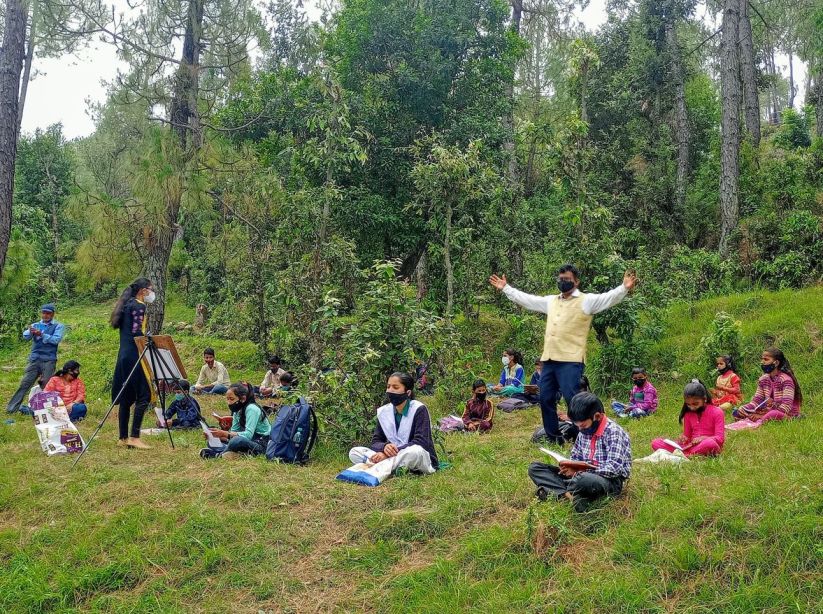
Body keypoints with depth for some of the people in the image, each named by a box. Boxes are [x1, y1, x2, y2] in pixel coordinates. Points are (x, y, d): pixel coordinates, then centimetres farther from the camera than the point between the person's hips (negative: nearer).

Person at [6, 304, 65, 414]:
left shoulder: (58, 326, 7)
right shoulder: (35, 325, 16)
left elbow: (56, 339, -9)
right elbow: (26, 337, 0)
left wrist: (41, 335, -20)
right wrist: (30, 332, -23)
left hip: (49, 360, -3)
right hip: (34, 359, 3)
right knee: (24, 384, -2)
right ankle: (12, 408, -2)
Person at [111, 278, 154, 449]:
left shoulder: (126, 304, 19)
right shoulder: (139, 306, -9)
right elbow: (138, 333, -16)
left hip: (124, 356, 10)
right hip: (134, 356, -10)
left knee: (127, 397, 11)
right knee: (143, 395, -9)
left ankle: (123, 438, 14)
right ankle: (134, 437, -12)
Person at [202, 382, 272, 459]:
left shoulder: (251, 409, -17)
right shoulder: (238, 410, 8)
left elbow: (248, 435, -27)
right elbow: (234, 433, 4)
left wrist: (225, 433, -32)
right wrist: (218, 435, -13)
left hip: (261, 443, -9)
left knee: (237, 440, -36)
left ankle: (219, 454, -11)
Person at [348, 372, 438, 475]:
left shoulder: (419, 409, -12)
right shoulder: (383, 411, 4)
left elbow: (421, 442, -21)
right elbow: (376, 441, 2)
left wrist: (388, 454, -28)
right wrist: (384, 447, -24)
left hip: (422, 460, -5)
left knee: (415, 451, -40)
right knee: (354, 452, -12)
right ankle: (393, 469, -28)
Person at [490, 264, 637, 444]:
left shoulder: (587, 301, 0)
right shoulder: (551, 301, 19)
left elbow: (609, 298, -14)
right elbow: (526, 299, 28)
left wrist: (624, 288, -33)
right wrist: (505, 288, 30)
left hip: (571, 361, -7)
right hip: (549, 360, 7)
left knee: (573, 400, -11)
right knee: (546, 399, 10)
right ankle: (553, 437, 23)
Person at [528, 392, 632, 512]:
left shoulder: (614, 432, -16)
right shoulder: (584, 432, 6)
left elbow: (614, 468, -24)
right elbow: (575, 457, 17)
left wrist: (580, 469, -23)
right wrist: (570, 467, -7)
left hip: (611, 482, -8)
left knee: (585, 479, -46)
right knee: (534, 467, -2)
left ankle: (556, 491, -16)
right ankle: (569, 495, -25)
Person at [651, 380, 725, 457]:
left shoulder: (717, 412, -2)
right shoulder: (689, 414, 14)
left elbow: (719, 438, -9)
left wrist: (703, 438, -27)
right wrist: (683, 439, -5)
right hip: (691, 446, 5)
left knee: (710, 443, -44)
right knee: (656, 443, -13)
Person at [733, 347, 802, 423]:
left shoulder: (786, 379, -16)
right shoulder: (763, 379, 6)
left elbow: (786, 406, -26)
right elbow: (756, 401, 5)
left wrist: (762, 416, -33)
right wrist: (741, 410, -16)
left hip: (787, 414, -7)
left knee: (773, 415, -42)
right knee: (738, 412, -8)